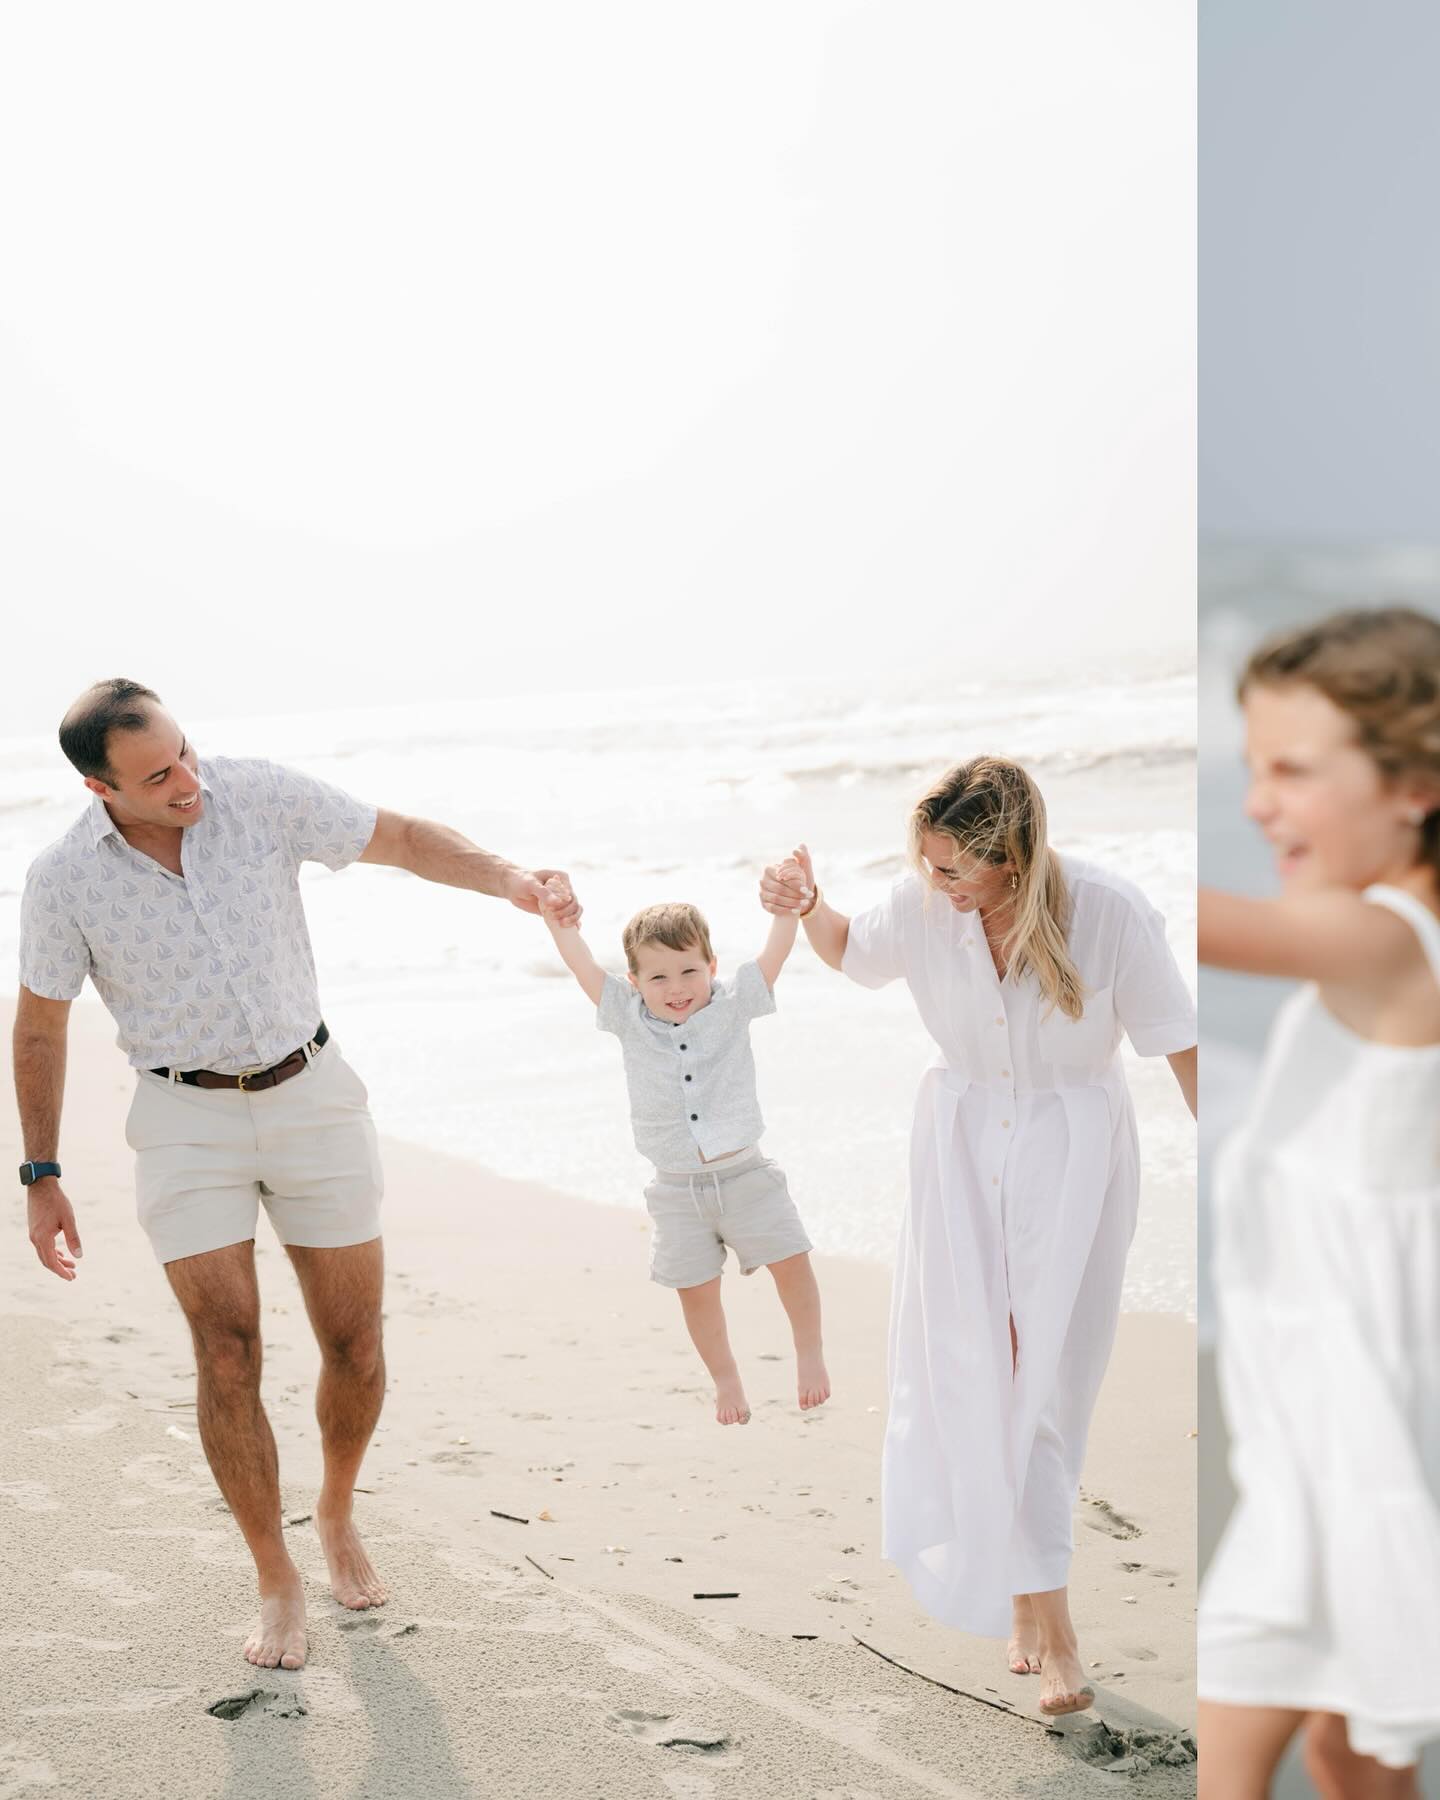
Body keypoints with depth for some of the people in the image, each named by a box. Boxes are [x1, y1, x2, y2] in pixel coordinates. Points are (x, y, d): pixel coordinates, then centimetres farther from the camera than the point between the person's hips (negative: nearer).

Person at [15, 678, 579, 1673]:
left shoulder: (261, 796, -12)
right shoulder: (63, 880, -13)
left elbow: (403, 840, -3)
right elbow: (40, 1029, 0)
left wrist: (511, 880, -20)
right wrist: (42, 1177, 2)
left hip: (311, 1096, 2)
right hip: (186, 1121, -1)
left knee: (356, 1343, 6)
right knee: (228, 1354, -10)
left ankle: (338, 1512, 34)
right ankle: (278, 1581, 8)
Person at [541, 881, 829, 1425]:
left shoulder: (732, 1005, -3)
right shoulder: (629, 1018, -1)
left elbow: (776, 950, -8)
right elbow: (582, 964, -3)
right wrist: (554, 917, -13)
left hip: (744, 1176, -1)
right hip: (678, 1191, 1)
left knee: (791, 1263, -5)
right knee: (697, 1293, 7)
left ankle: (809, 1353, 18)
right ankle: (725, 1380, 27)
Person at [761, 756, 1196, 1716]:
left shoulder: (1110, 913, -20)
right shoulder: (922, 905, -12)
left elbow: (1180, 1043, -9)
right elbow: (856, 954, 12)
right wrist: (808, 907, -9)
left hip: (1073, 1149, -2)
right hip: (961, 1143, 2)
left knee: (1046, 1376, -4)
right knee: (973, 1367, -5)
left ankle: (1030, 1596, 10)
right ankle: (1043, 1608, 7)